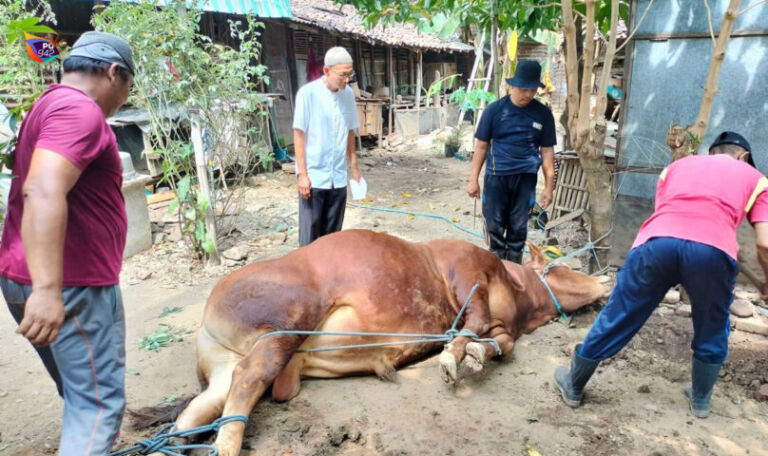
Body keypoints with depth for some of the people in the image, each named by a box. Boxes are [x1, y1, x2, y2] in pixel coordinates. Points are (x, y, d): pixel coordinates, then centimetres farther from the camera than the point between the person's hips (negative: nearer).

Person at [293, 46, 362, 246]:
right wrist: (302, 173, -12)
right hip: (314, 176, -4)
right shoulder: (308, 93, -10)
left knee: (332, 233, 12)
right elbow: (299, 134, -9)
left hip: (338, 176, 5)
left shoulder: (348, 94, 5)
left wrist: (354, 166, 13)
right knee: (310, 234, 3)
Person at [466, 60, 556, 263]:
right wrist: (473, 179, -1)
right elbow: (481, 146, 0)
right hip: (496, 176, -1)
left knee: (518, 226, 10)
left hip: (525, 177, 1)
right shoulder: (495, 109, -5)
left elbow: (547, 150, 5)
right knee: (494, 225, 4)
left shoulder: (543, 113, 0)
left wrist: (549, 186, 2)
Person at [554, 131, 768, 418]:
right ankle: (700, 400, 45)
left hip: (657, 242, 1)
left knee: (618, 317, 15)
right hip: (712, 250, -1)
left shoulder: (678, 165, 34)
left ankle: (573, 385, 30)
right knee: (711, 332, 26)